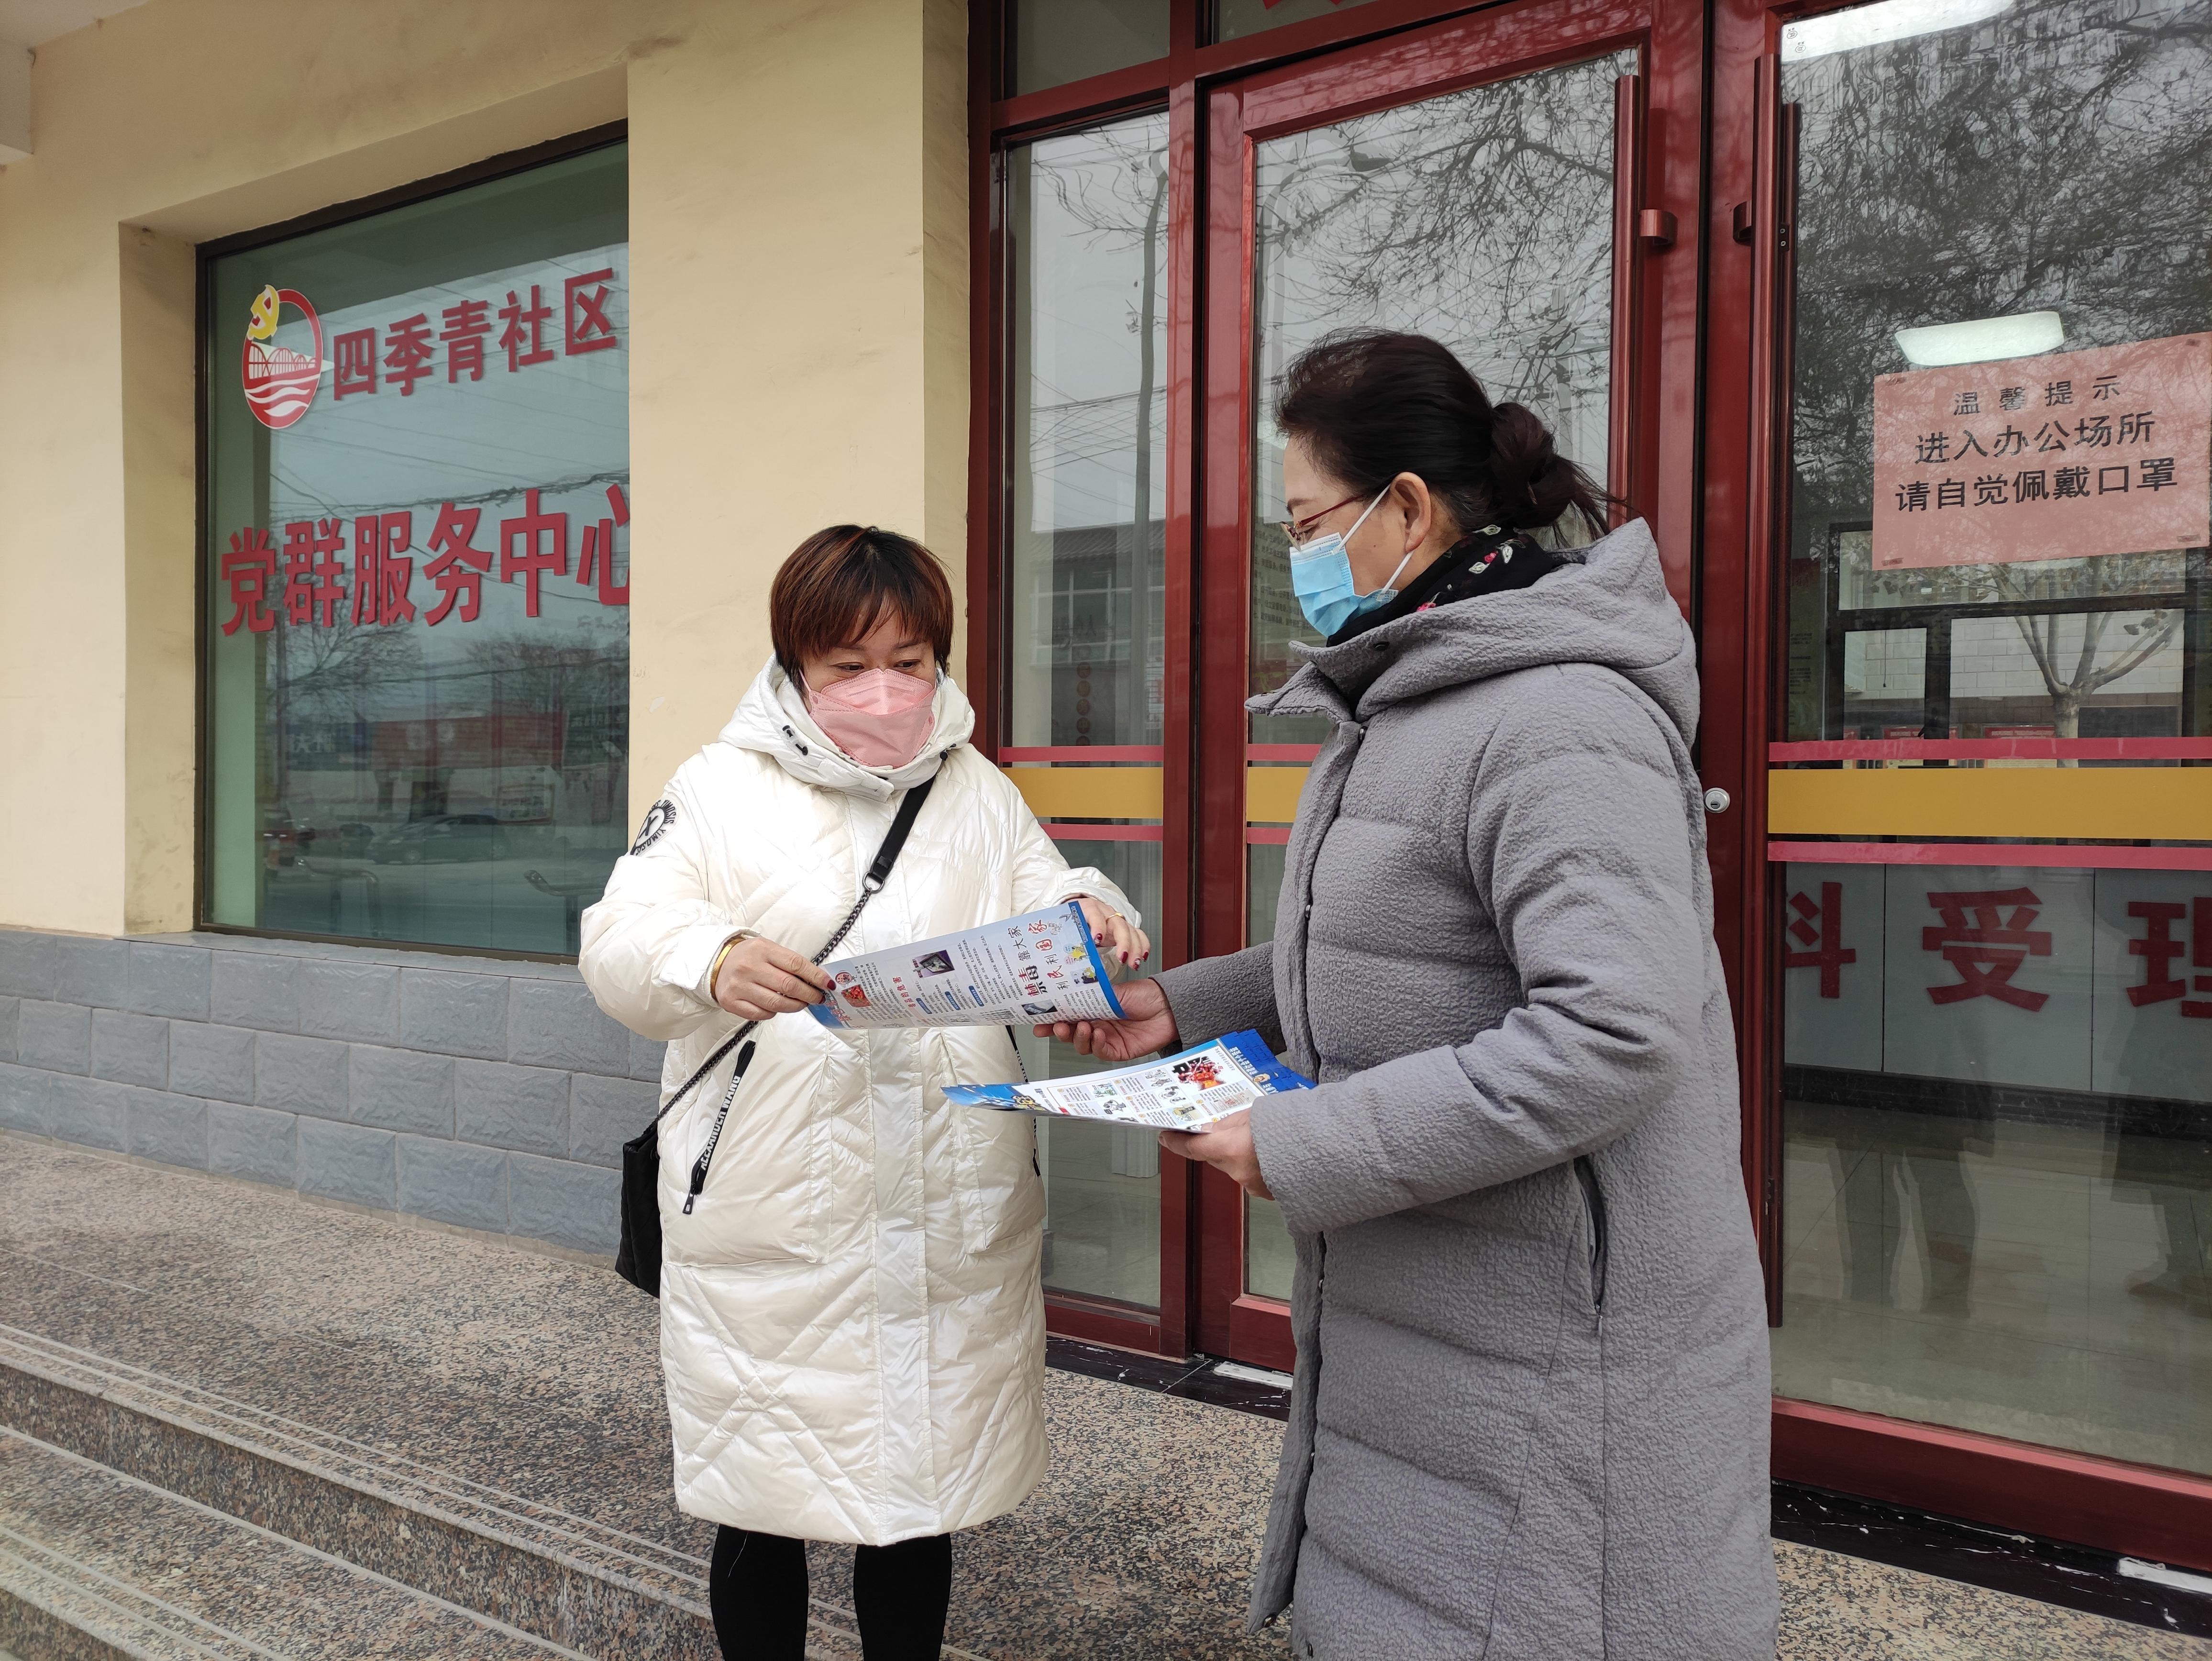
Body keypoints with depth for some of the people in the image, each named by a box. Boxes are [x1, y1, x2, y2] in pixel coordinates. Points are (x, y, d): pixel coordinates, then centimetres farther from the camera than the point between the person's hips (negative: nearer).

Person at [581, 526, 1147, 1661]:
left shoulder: (982, 795, 12)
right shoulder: (721, 789, 1)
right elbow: (624, 939, -9)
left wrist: (1091, 921, -15)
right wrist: (716, 964, -32)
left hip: (952, 1220, 3)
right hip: (773, 1222, -2)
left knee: (923, 1498, 17)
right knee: (764, 1511, 10)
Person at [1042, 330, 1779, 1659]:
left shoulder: (1556, 724, -21)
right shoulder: (1403, 705, 13)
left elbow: (1614, 1029, -30)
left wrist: (1305, 1146, -25)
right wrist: (1185, 1008, 9)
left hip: (1548, 1339, -10)